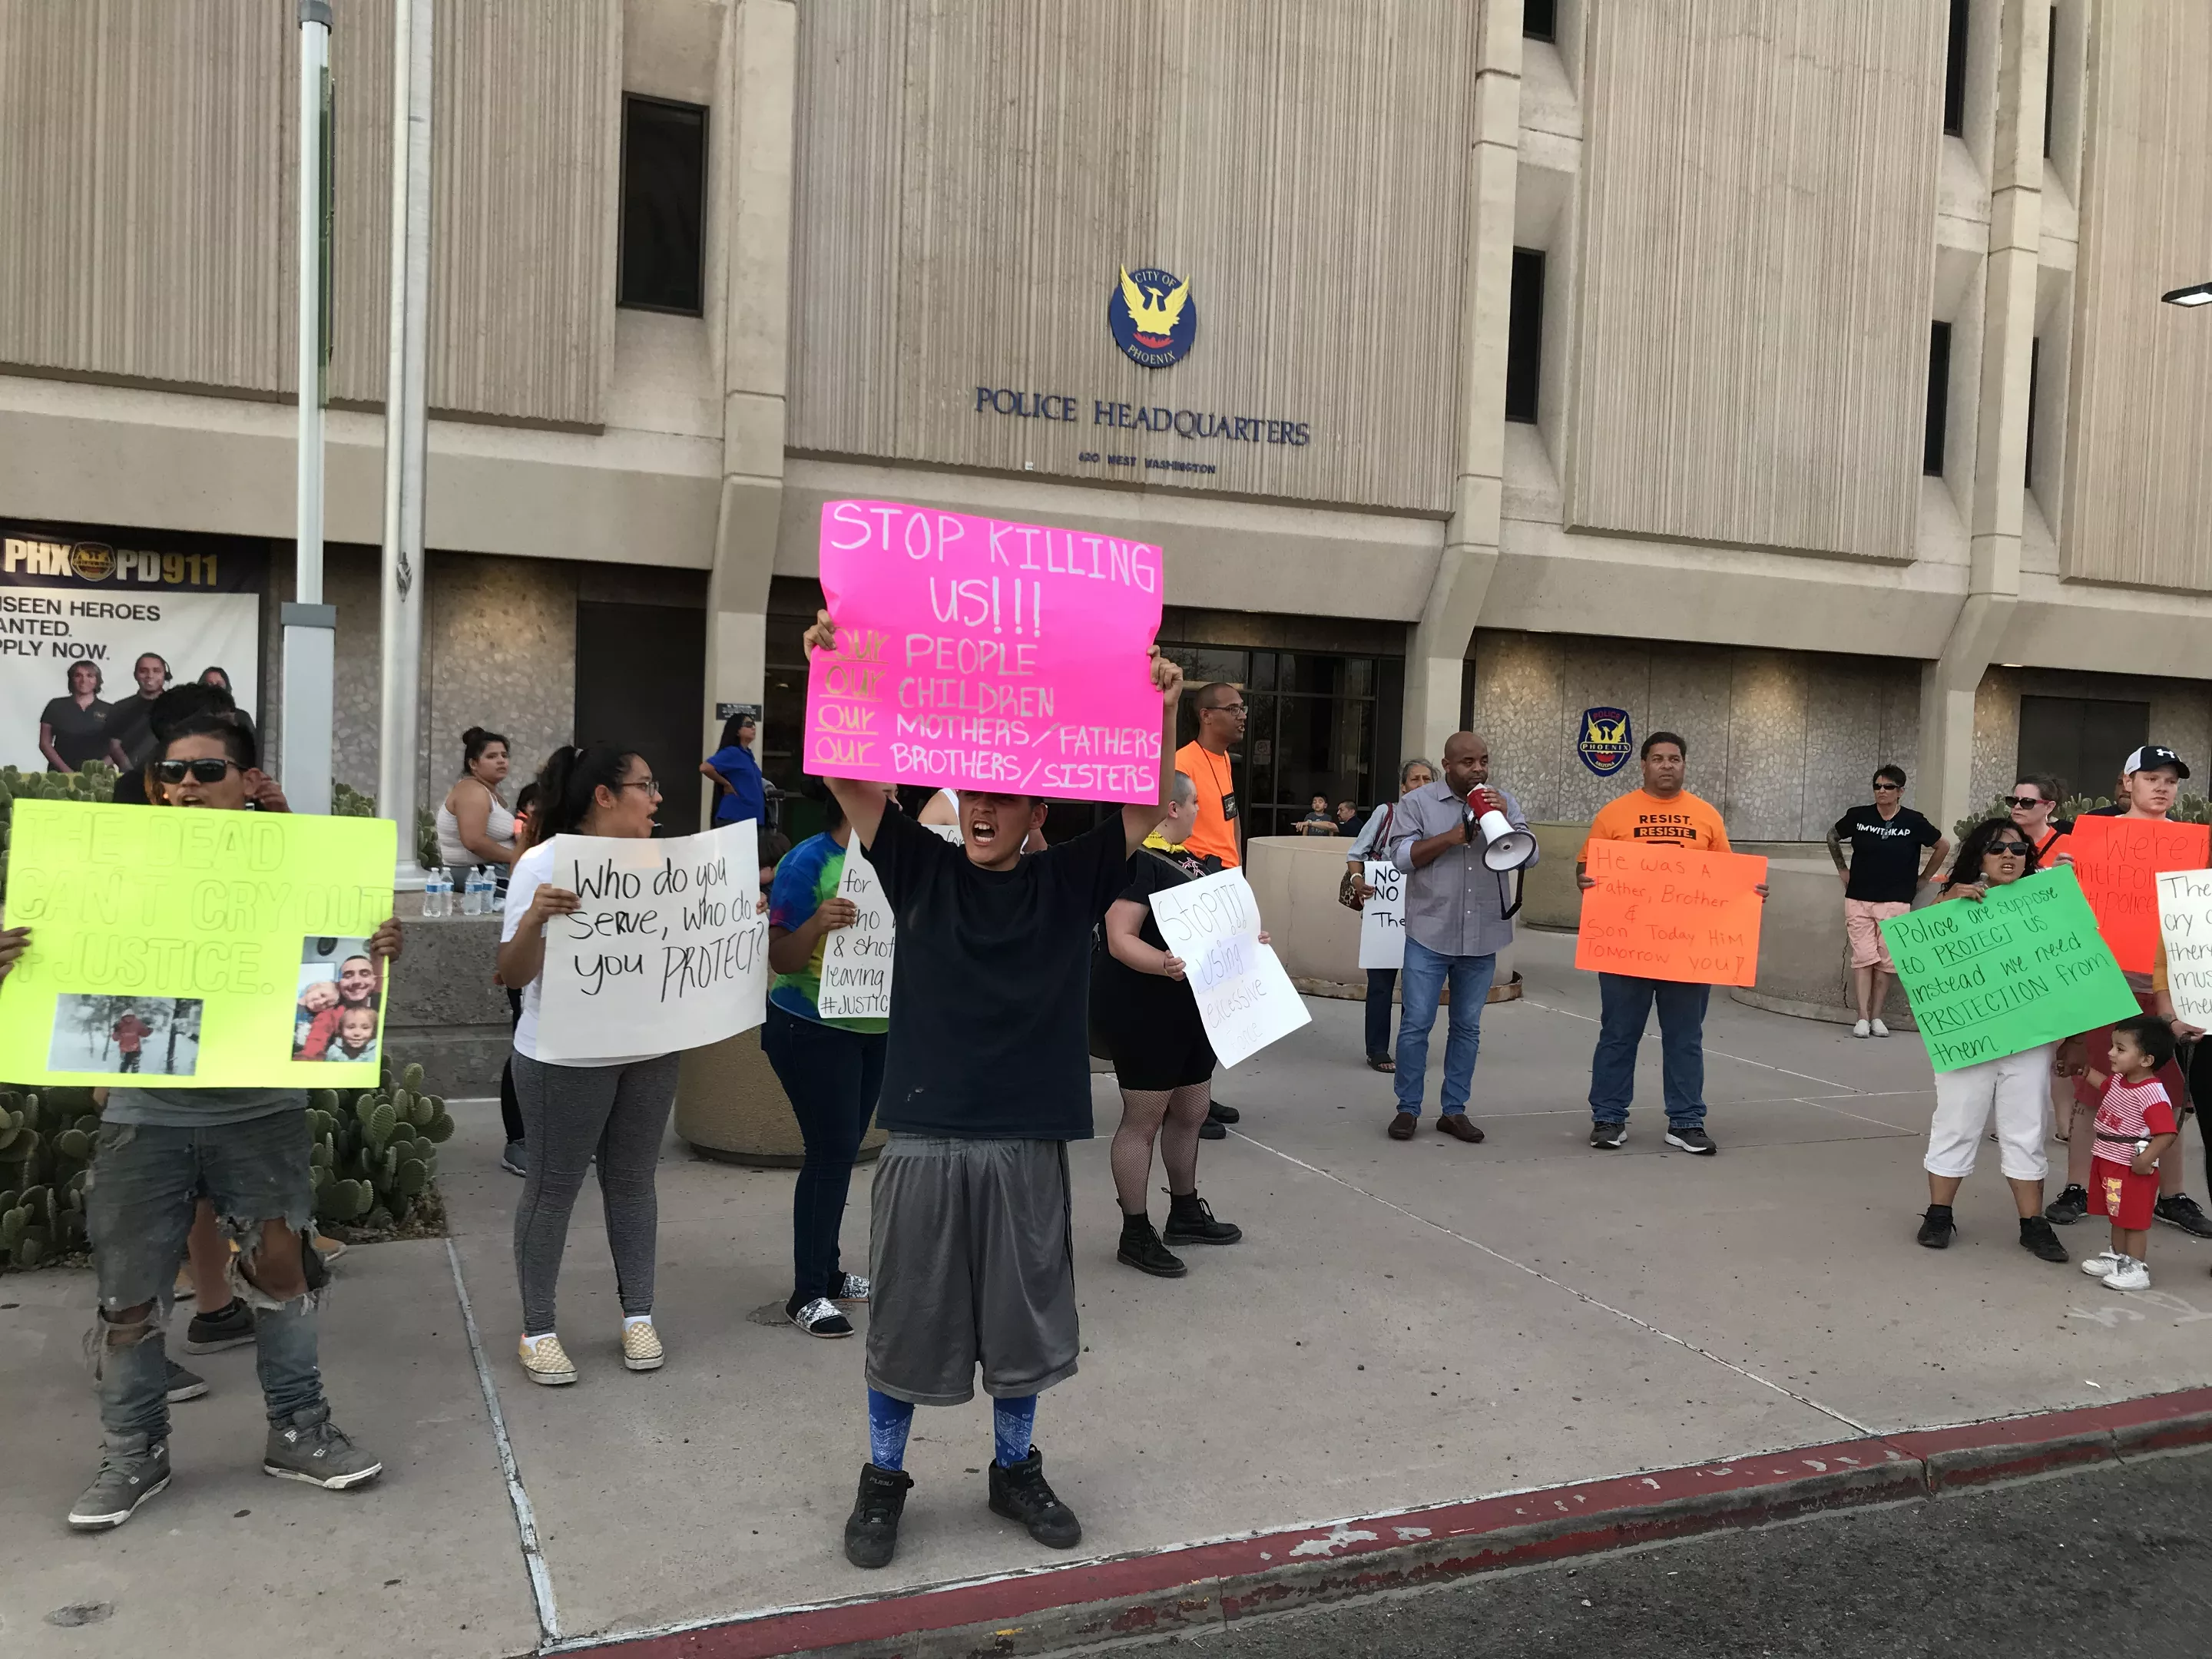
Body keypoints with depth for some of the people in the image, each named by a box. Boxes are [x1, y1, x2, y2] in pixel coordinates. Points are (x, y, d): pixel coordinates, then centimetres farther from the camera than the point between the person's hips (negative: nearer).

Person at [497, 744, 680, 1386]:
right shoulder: (544, 863, -13)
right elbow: (513, 973, -14)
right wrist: (533, 918, -33)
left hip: (649, 1051, 5)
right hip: (565, 1058, -5)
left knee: (632, 1181, 13)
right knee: (553, 1187, 5)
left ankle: (638, 1316, 24)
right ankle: (537, 1330, 18)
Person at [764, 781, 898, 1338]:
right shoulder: (809, 863, -16)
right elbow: (782, 960, -17)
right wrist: (818, 923, -34)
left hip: (875, 1027, 7)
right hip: (814, 1032, -7)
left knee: (841, 1153, 14)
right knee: (830, 1155, -5)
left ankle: (828, 1271, 26)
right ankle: (807, 1294, 5)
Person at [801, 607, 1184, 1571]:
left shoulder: (1069, 882, 1)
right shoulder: (920, 870, 0)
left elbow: (1152, 807, -8)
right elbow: (848, 779, -10)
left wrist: (1160, 712, -24)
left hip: (1028, 1141, 1)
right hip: (924, 1135, -1)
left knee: (1022, 1316, 15)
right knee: (906, 1318, 11)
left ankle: (1016, 1470, 37)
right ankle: (883, 1481, 31)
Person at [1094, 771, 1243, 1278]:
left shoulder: (1193, 860, 12)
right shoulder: (1135, 860, -17)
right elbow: (1121, 940, -24)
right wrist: (1165, 964, -40)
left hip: (1190, 1009, 10)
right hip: (1142, 1011, -10)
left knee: (1191, 1112, 19)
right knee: (1144, 1119, 0)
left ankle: (1185, 1212, 36)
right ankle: (1135, 1235, 12)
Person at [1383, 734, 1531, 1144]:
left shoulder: (1502, 802, 6)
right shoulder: (1417, 803, -1)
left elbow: (1529, 855, -2)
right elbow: (1402, 856, -9)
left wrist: (1503, 819, -18)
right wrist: (1453, 836, -16)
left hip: (1483, 937, 3)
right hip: (1430, 934, -3)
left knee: (1467, 1027, 10)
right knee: (1416, 1024, 0)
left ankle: (1454, 1110, 19)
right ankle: (1408, 1108, 11)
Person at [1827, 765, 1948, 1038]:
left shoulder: (1913, 822, -3)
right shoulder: (1858, 816, 0)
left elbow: (1943, 846, 12)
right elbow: (1833, 835, 19)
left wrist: (1923, 878, 12)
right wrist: (1842, 869, 15)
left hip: (1895, 902, 0)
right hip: (1858, 899, 0)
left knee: (1887, 961, 2)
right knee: (1863, 958, -4)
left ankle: (1876, 1017, 11)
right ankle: (1862, 1017, -4)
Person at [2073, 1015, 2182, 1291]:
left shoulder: (2152, 1094, -27)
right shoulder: (2119, 1079, 3)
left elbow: (2168, 1133, -32)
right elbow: (2105, 1084, 29)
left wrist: (2146, 1160, -31)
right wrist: (2085, 1070, 27)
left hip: (2132, 1168, -9)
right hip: (2108, 1162, 9)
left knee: (2134, 1219, 2)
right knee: (2118, 1216, 22)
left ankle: (2136, 1270, 12)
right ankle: (2118, 1257, 35)